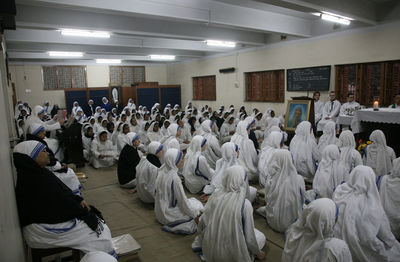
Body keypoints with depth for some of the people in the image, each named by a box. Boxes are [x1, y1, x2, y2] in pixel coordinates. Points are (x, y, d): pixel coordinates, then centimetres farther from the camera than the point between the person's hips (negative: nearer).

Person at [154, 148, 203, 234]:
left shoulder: (162, 171, -5)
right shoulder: (174, 178, -29)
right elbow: (183, 201, -21)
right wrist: (196, 214, -7)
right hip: (168, 215, -8)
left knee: (193, 201, 16)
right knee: (197, 205, 6)